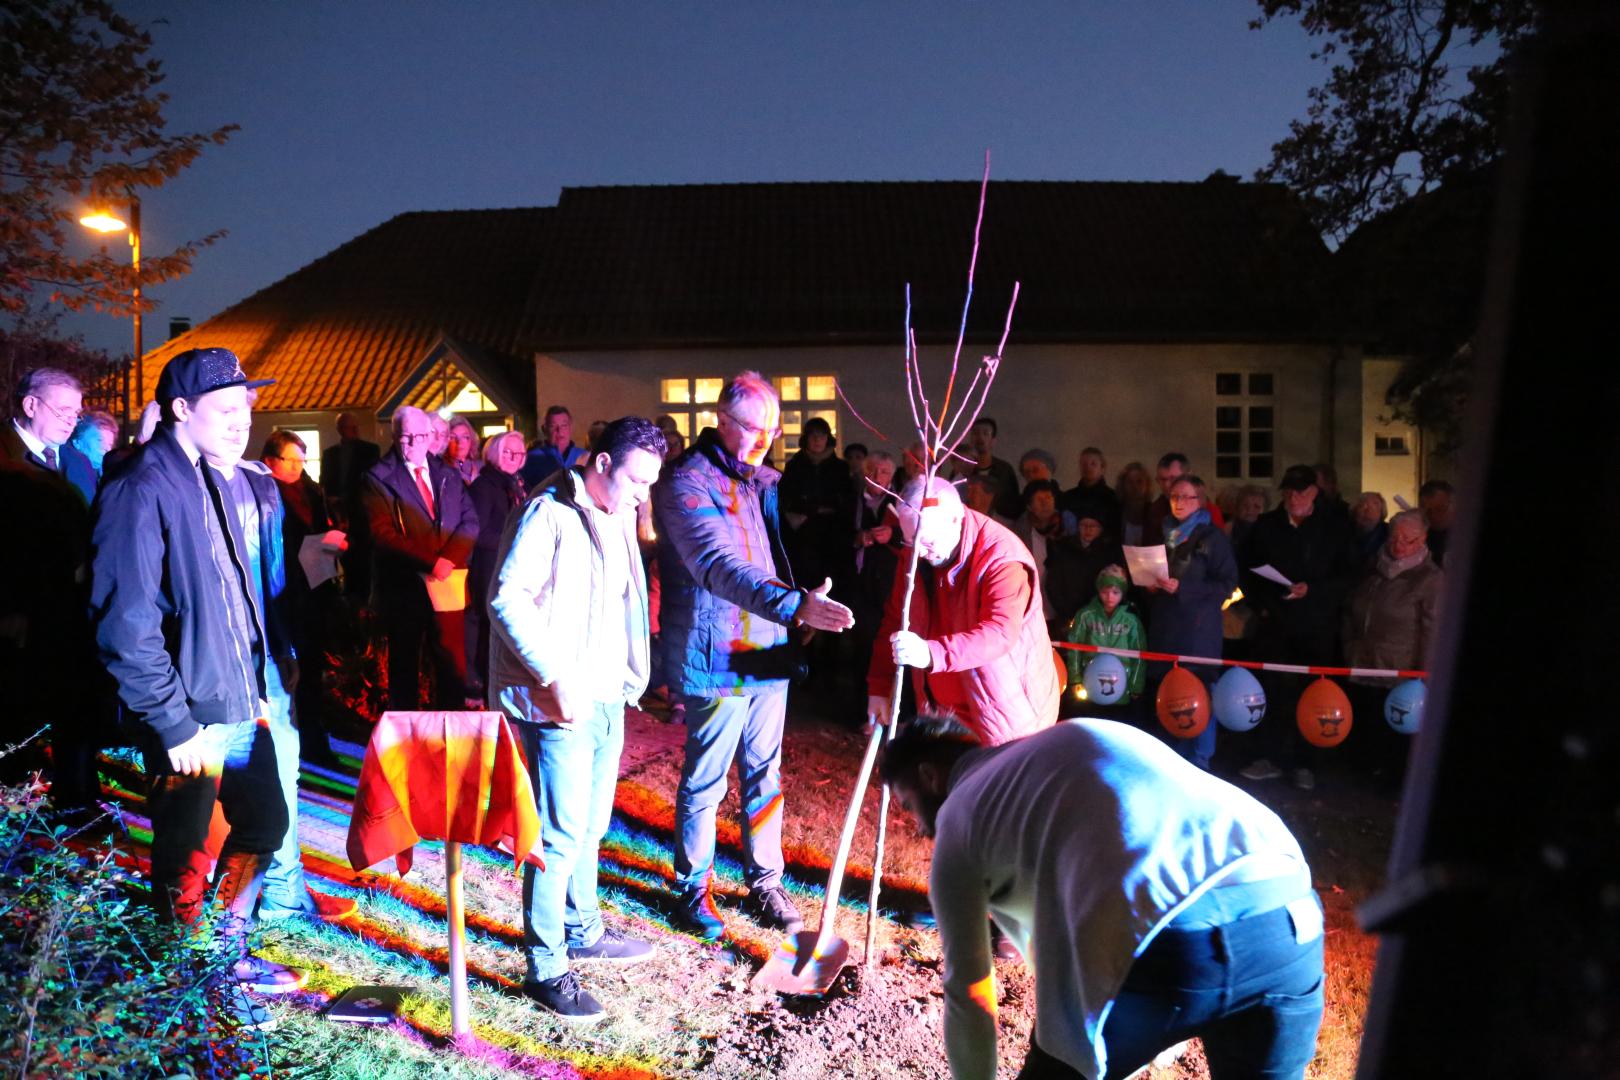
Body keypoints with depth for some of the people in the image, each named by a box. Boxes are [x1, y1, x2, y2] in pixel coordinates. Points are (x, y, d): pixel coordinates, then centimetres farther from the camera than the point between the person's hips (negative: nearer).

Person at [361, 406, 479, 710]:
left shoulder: (447, 475, 12)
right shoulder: (378, 479, -3)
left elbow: (469, 522, 5)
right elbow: (383, 534, -13)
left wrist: (448, 559, -13)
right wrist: (430, 562, -19)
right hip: (404, 589, -3)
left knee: (453, 667, 4)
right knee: (404, 669, 8)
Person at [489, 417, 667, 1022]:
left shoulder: (618, 519, 14)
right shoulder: (548, 515, -14)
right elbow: (507, 598, -21)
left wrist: (627, 679, 13)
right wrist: (556, 675, -23)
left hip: (608, 700, 9)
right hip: (558, 703, -9)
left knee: (591, 826, 19)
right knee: (562, 835, -5)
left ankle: (582, 931, 35)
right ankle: (546, 969, 7)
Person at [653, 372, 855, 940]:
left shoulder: (759, 481, 13)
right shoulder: (687, 482, -16)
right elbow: (721, 568, -31)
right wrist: (795, 604, -42)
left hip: (767, 651, 7)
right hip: (717, 657, -7)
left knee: (764, 774, 15)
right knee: (705, 781, 5)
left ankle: (765, 882, 28)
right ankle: (693, 889, 22)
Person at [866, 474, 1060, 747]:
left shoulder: (1003, 558, -23)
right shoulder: (917, 553, -2)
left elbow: (1001, 632, -34)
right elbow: (894, 620, 8)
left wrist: (932, 653, -47)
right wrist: (879, 686, 5)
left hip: (1004, 712, -6)